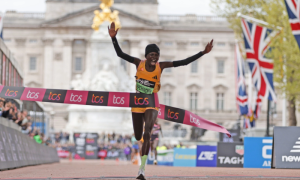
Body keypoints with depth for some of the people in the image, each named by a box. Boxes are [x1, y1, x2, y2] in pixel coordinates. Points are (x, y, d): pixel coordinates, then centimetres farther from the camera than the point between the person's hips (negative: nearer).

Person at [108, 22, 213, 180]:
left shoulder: (161, 66, -9)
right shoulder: (139, 63, -9)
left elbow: (183, 62, -9)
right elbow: (120, 54, -15)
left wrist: (203, 53, -15)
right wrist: (113, 38, -30)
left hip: (152, 104, -2)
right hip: (137, 104, 2)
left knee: (147, 134, -22)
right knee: (138, 137, 11)